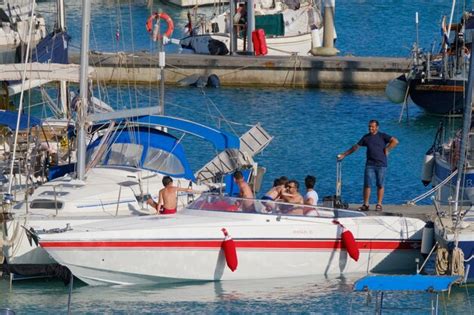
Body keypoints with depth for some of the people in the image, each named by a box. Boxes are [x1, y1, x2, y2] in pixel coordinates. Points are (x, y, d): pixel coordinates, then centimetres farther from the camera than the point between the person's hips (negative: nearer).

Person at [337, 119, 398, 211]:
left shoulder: (382, 136, 4)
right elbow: (356, 147, 19)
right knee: (367, 184, -5)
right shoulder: (366, 137, 14)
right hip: (370, 164, 3)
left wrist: (387, 149, -7)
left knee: (380, 185, -1)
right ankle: (365, 204, -3)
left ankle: (379, 205, 3)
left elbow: (395, 141, -2)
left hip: (381, 165, -2)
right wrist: (344, 155, 17)